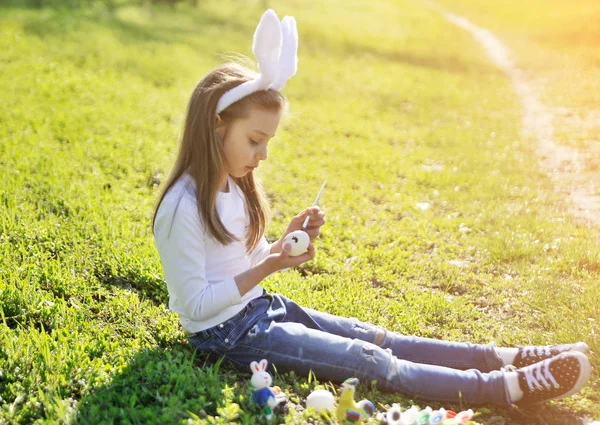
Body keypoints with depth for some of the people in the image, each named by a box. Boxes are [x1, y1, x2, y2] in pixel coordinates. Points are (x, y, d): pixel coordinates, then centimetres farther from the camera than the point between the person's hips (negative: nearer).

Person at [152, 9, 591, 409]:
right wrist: (267, 267, -24)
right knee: (371, 361, -13)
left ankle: (503, 357, 1)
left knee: (375, 337, 1)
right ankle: (507, 387, -14)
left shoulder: (232, 188, 6)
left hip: (259, 307, 9)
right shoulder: (184, 208, -23)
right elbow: (196, 305, -22)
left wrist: (288, 241, -5)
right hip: (226, 332, -9)